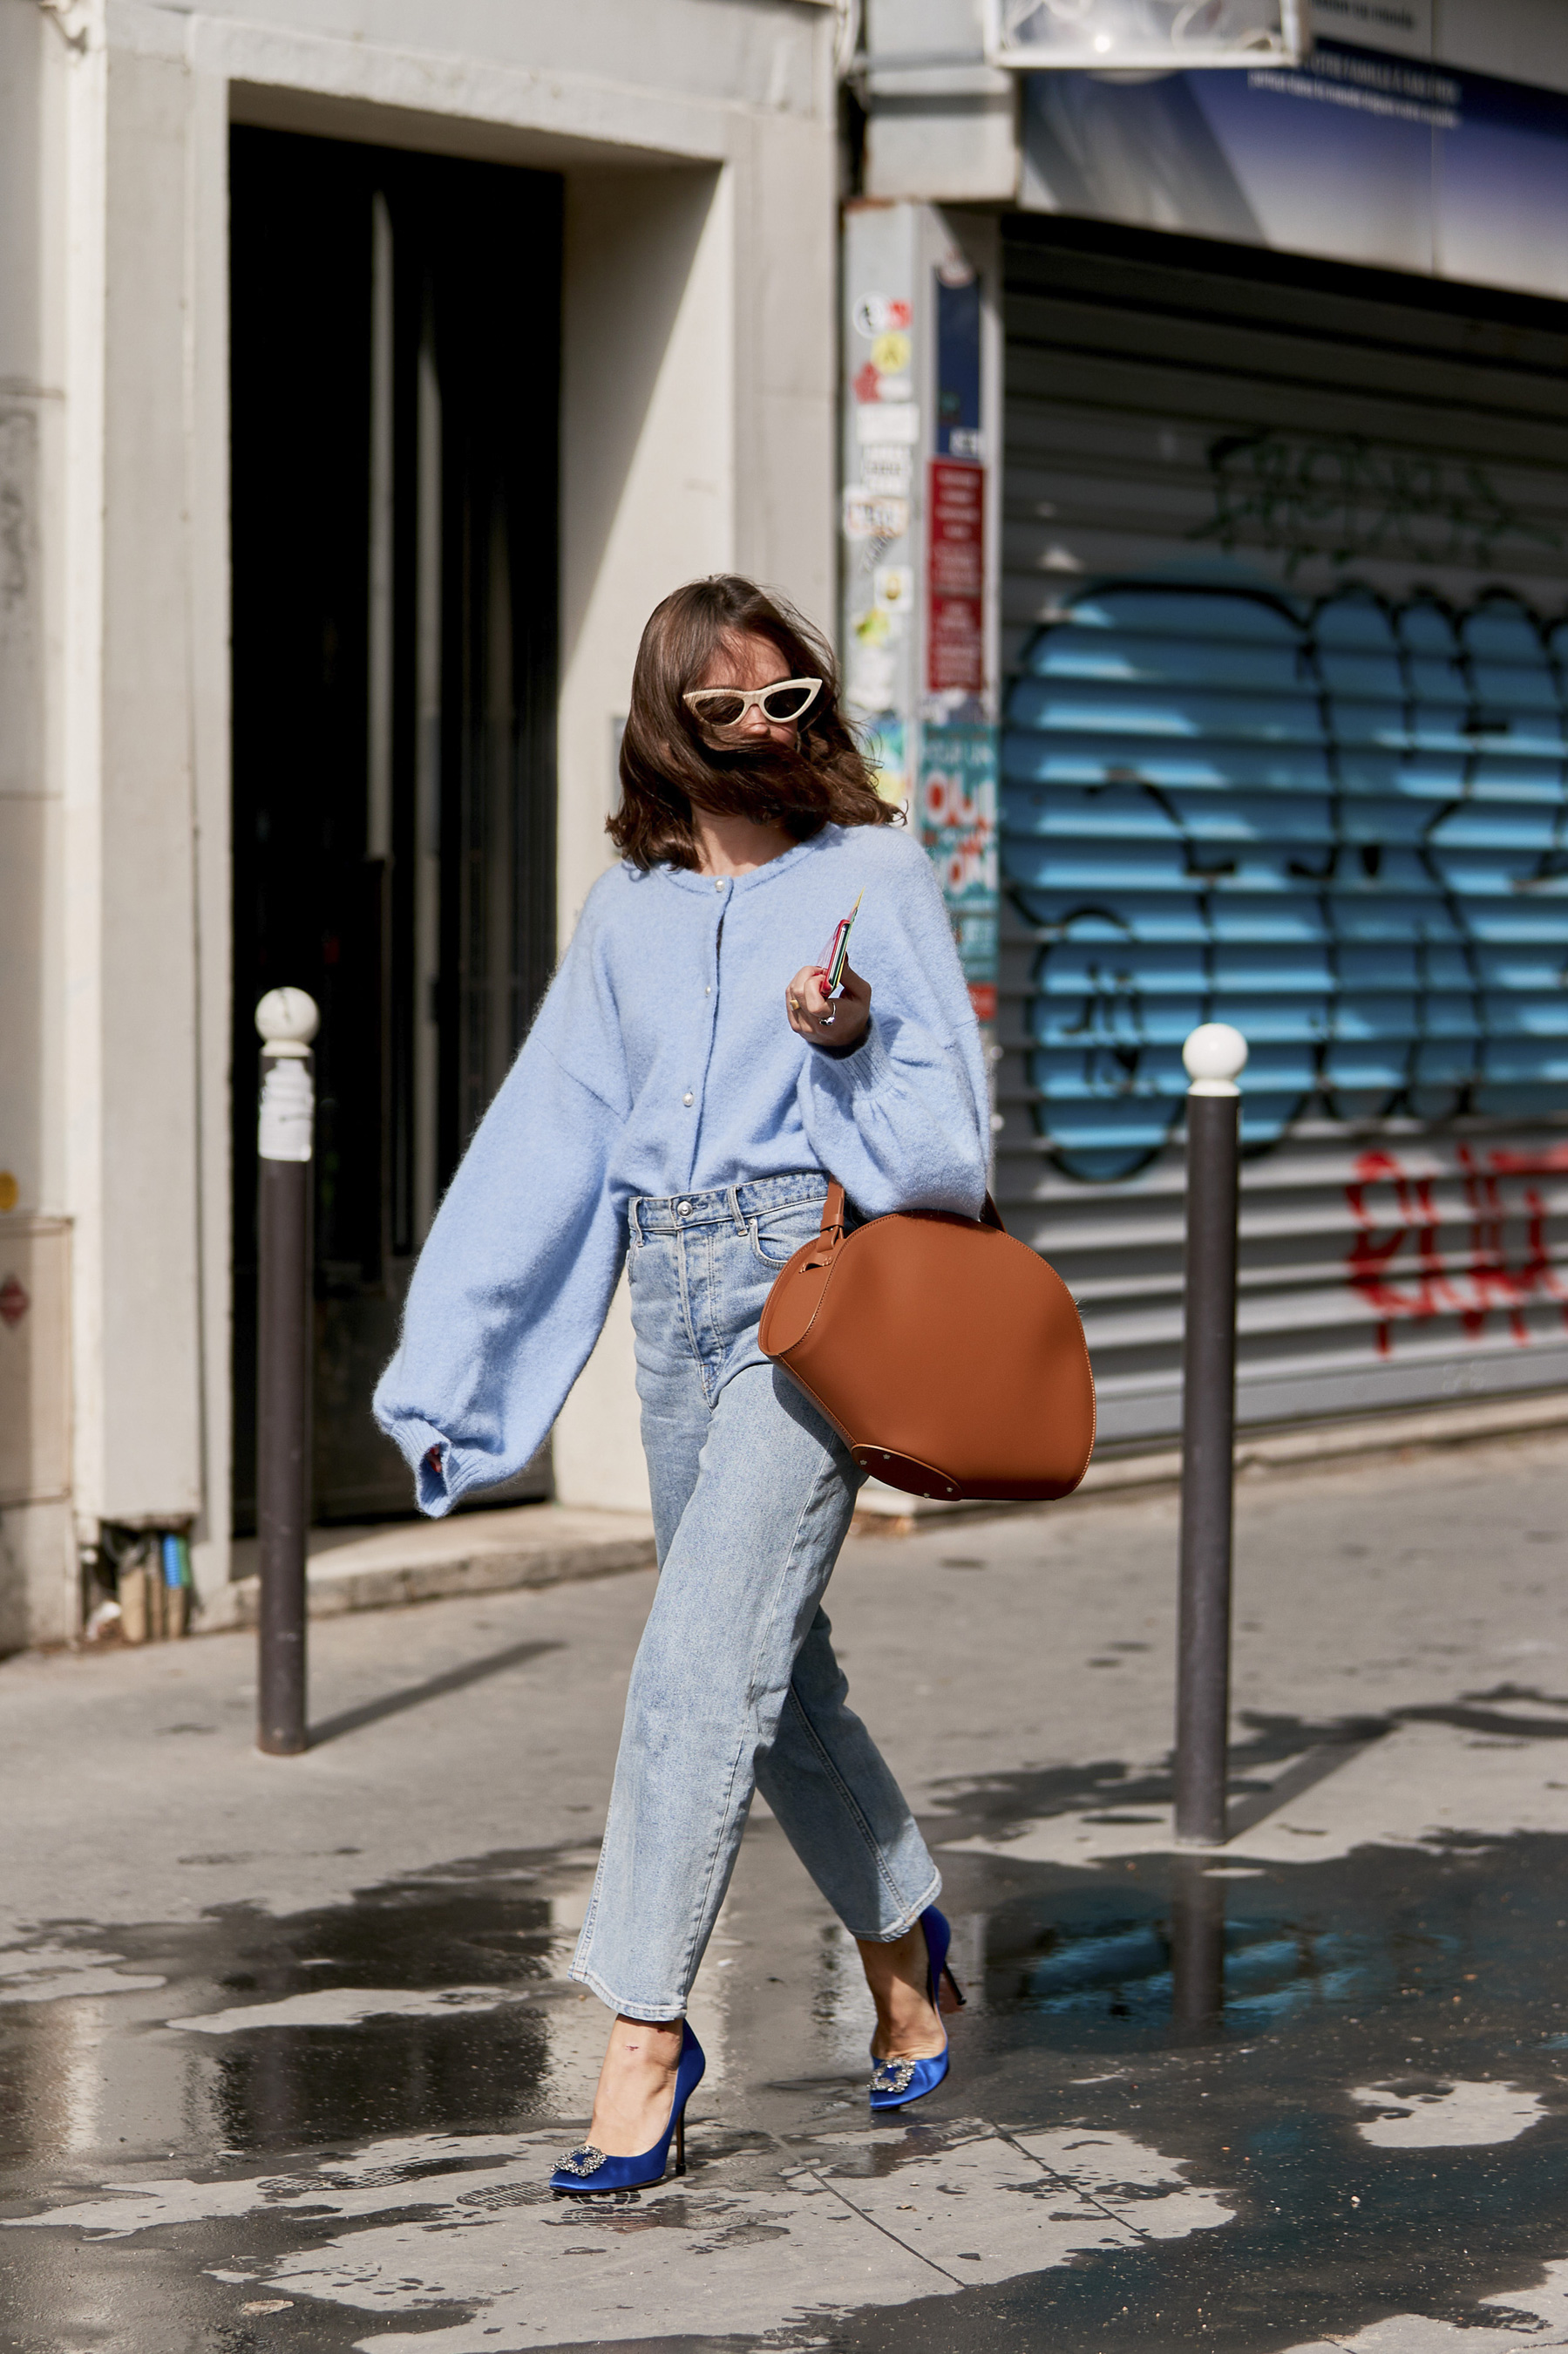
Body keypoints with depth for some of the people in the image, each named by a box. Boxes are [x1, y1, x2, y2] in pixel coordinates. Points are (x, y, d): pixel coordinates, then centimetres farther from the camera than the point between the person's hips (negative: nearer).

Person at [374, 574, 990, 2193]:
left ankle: (643, 2032, -12)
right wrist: (452, 1367, 11)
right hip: (675, 1296, 5)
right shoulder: (631, 905, 13)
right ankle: (903, 1941, 32)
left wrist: (847, 1043, -21)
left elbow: (941, 1117, 0)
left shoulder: (872, 871, 1)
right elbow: (555, 1134, 14)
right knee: (774, 1664, 12)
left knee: (704, 1656, -14)